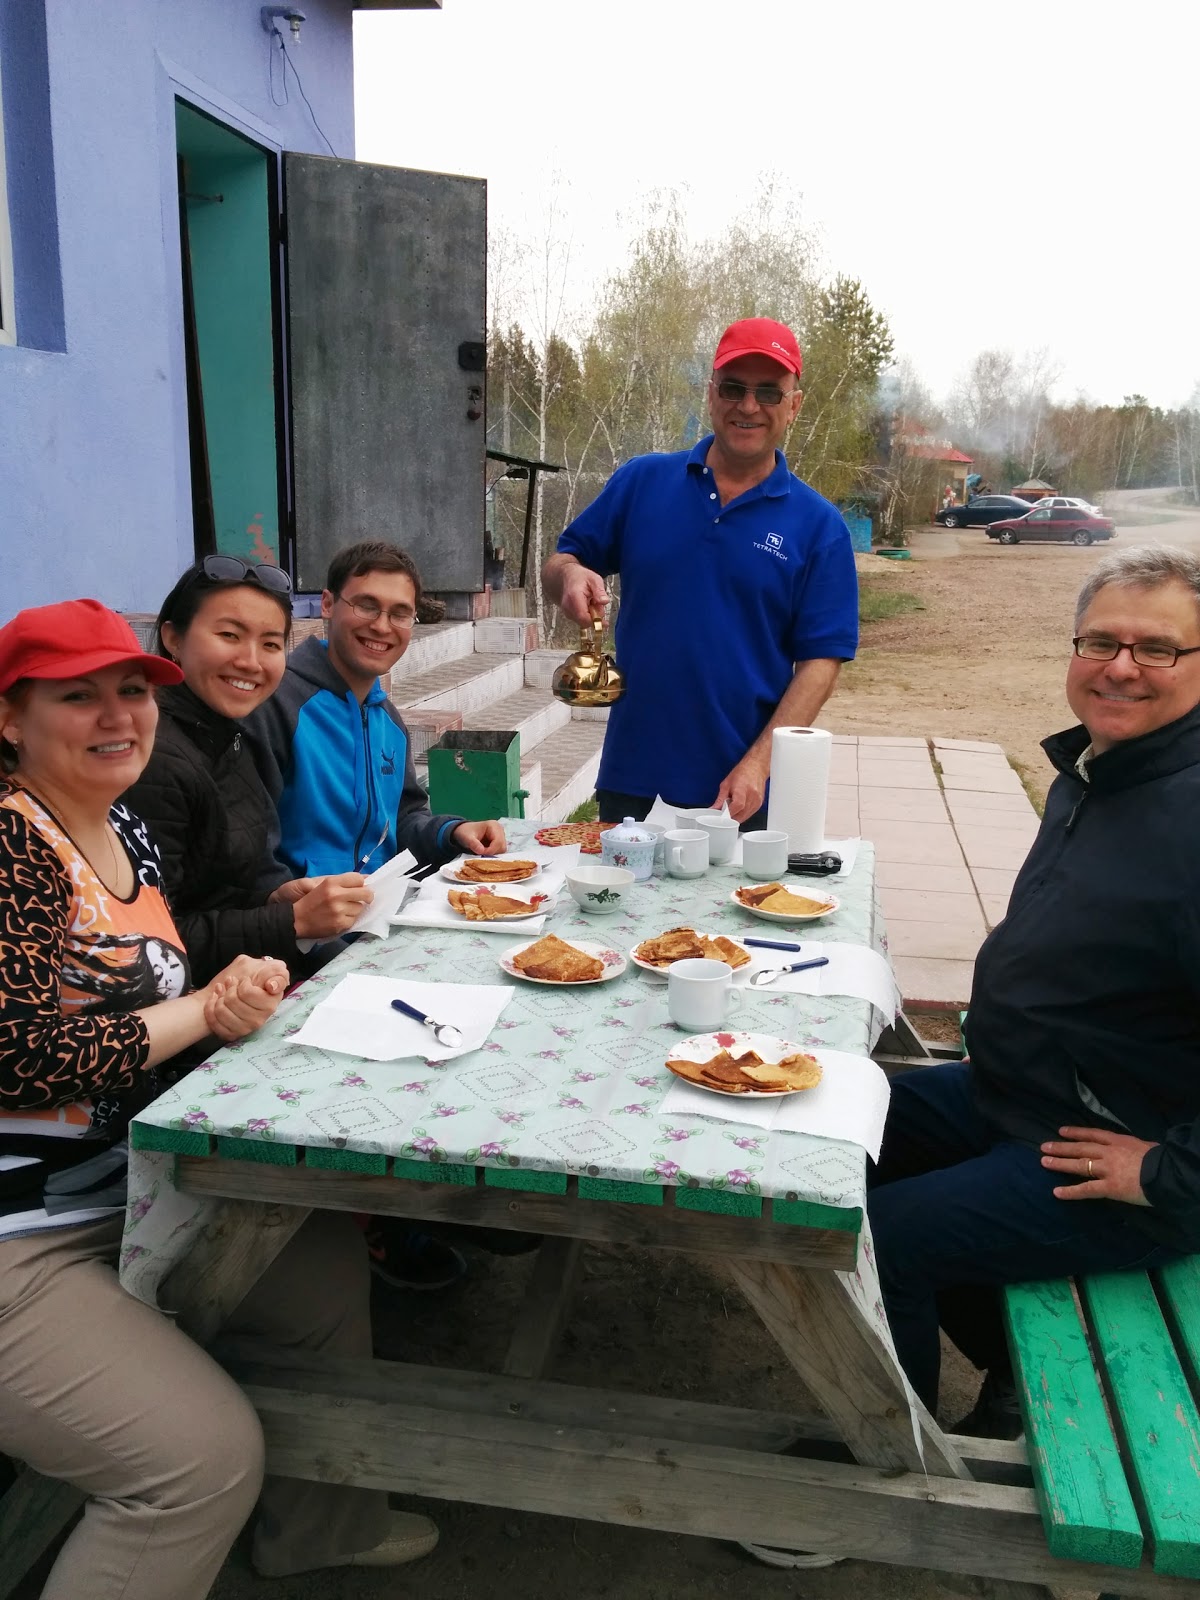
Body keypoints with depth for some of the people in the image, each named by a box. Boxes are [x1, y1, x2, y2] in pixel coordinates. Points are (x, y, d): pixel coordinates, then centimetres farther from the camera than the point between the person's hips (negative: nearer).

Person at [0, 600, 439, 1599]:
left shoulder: (125, 827, 7)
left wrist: (241, 985, -7)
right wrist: (206, 1011, -15)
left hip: (130, 1190, 9)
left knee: (330, 1266, 12)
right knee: (210, 1452, -17)